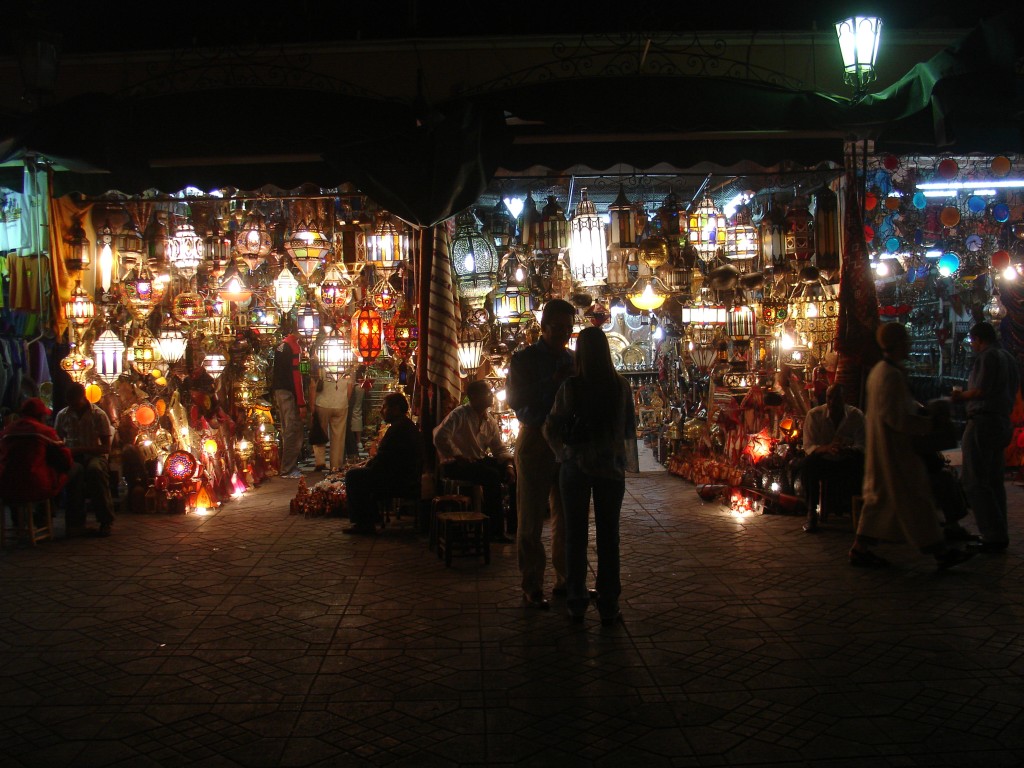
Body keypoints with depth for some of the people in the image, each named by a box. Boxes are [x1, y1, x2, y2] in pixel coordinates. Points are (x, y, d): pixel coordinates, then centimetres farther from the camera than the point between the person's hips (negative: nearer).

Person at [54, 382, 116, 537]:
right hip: (72, 458, 1)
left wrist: (81, 450, -20)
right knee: (76, 471, -37)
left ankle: (106, 521, -30)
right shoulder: (62, 415, 4)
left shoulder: (99, 415, -4)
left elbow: (106, 448, -6)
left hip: (94, 455, -1)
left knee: (95, 469, -39)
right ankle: (75, 522, -30)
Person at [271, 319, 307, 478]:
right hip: (290, 393, -9)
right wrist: (301, 403, -17)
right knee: (293, 431, -5)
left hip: (279, 392, 9)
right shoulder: (294, 346, -12)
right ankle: (288, 469, -4)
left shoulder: (280, 346, 14)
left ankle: (286, 466, 21)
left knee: (286, 431, 15)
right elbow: (296, 375, -17)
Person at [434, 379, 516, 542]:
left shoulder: (490, 421, 10)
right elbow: (440, 437, -24)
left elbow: (499, 448, 9)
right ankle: (494, 530, -22)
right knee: (492, 475, -31)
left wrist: (509, 464, -9)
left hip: (479, 461, 8)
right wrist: (458, 456, -20)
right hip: (455, 465, -8)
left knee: (516, 470, -7)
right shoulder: (460, 414, -12)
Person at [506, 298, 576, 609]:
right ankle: (532, 586, 9)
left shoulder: (573, 360, 11)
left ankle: (565, 579, 23)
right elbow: (514, 399, -13)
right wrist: (552, 382, -20)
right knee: (531, 519, 0)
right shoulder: (524, 359, -2)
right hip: (535, 441, -5)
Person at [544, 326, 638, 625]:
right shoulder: (621, 387, -6)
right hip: (611, 466, 1)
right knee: (608, 536, 9)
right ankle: (608, 606, 14)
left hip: (575, 466, -1)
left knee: (576, 535, 9)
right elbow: (630, 429, 3)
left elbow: (551, 429, -5)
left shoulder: (569, 387, -11)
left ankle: (576, 603, 17)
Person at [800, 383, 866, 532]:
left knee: (861, 463, -32)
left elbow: (862, 446, -11)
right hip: (822, 462, -1)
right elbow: (808, 447, -12)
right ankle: (811, 513, -20)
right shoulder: (814, 415, -7)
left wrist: (847, 450, -36)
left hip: (846, 464, 1)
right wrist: (826, 448, -35)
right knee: (808, 464, -34)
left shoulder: (856, 415, -4)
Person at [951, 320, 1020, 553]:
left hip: (983, 422, -10)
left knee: (976, 482, -7)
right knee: (995, 481, 14)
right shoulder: (1009, 358, 17)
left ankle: (993, 536, -9)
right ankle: (1000, 536, 17)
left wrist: (960, 396, -1)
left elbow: (980, 391, -19)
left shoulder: (987, 356, -11)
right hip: (1003, 422, 10)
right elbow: (1013, 392, 21)